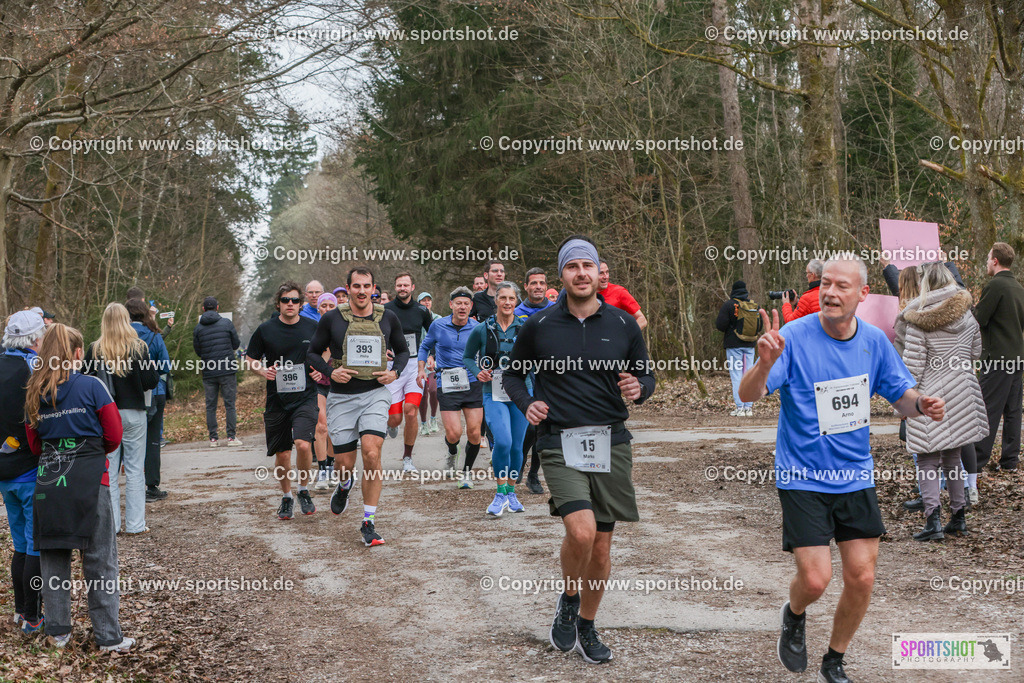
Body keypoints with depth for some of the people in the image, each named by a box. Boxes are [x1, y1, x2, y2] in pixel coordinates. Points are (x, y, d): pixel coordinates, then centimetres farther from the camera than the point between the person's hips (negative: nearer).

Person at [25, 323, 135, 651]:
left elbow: (35, 444, 13)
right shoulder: (91, 386, -5)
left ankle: (58, 631, 21)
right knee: (99, 558, 3)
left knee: (53, 557, 14)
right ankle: (108, 636, 6)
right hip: (90, 479, -4)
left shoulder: (34, 394, 8)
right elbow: (113, 435, -3)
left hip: (48, 479, 4)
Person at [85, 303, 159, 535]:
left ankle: (110, 523, 12)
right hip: (133, 413, -1)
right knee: (135, 470, 5)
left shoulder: (95, 350, -4)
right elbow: (151, 382, -10)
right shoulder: (139, 347, -8)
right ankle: (135, 524, 7)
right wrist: (153, 367, 10)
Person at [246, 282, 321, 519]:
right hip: (277, 400, 1)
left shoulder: (312, 327, 1)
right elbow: (250, 359, 10)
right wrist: (264, 371, -10)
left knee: (303, 444, -21)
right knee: (281, 454, 6)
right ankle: (286, 497, 30)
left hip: (305, 397, -1)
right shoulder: (265, 330, -1)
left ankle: (304, 491, 4)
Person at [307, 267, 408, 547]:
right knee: (344, 463, 3)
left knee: (372, 455, -16)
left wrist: (395, 372, -2)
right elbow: (313, 352, 8)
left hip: (375, 393, 0)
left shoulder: (388, 318, 4)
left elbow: (403, 350, 17)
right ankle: (344, 485, 43)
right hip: (341, 397, 0)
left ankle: (368, 524, -5)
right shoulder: (332, 319, -1)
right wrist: (330, 372, -10)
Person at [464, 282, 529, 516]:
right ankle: (501, 494, -3)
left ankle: (511, 492, 27)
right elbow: (467, 357, 11)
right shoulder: (482, 329, -1)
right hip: (494, 394, -2)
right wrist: (478, 372, -8)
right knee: (502, 441, -19)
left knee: (516, 445, 7)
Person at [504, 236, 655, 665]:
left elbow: (646, 374, 14)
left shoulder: (623, 324, 5)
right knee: (581, 531, -22)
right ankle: (569, 600, 8)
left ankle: (587, 627, 29)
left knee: (601, 547, 8)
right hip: (560, 443, -2)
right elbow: (513, 372, 15)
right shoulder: (539, 326, 2)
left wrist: (639, 388, -9)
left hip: (611, 443, 2)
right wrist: (526, 403, -4)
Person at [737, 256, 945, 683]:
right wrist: (765, 364, -46)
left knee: (861, 578, 3)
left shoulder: (874, 341, -1)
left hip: (856, 478, 4)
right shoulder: (794, 337, -15)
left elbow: (900, 396, 9)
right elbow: (748, 395, -24)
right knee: (815, 579, -11)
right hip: (803, 479, -4)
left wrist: (921, 404, -15)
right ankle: (794, 616, 26)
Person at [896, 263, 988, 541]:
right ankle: (958, 517, 20)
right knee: (953, 458, 16)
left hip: (930, 396, -5)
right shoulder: (967, 316, 3)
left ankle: (933, 520, -12)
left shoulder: (918, 321, -14)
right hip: (962, 393, 5)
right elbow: (976, 353, 14)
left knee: (927, 461, -1)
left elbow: (912, 366, -14)